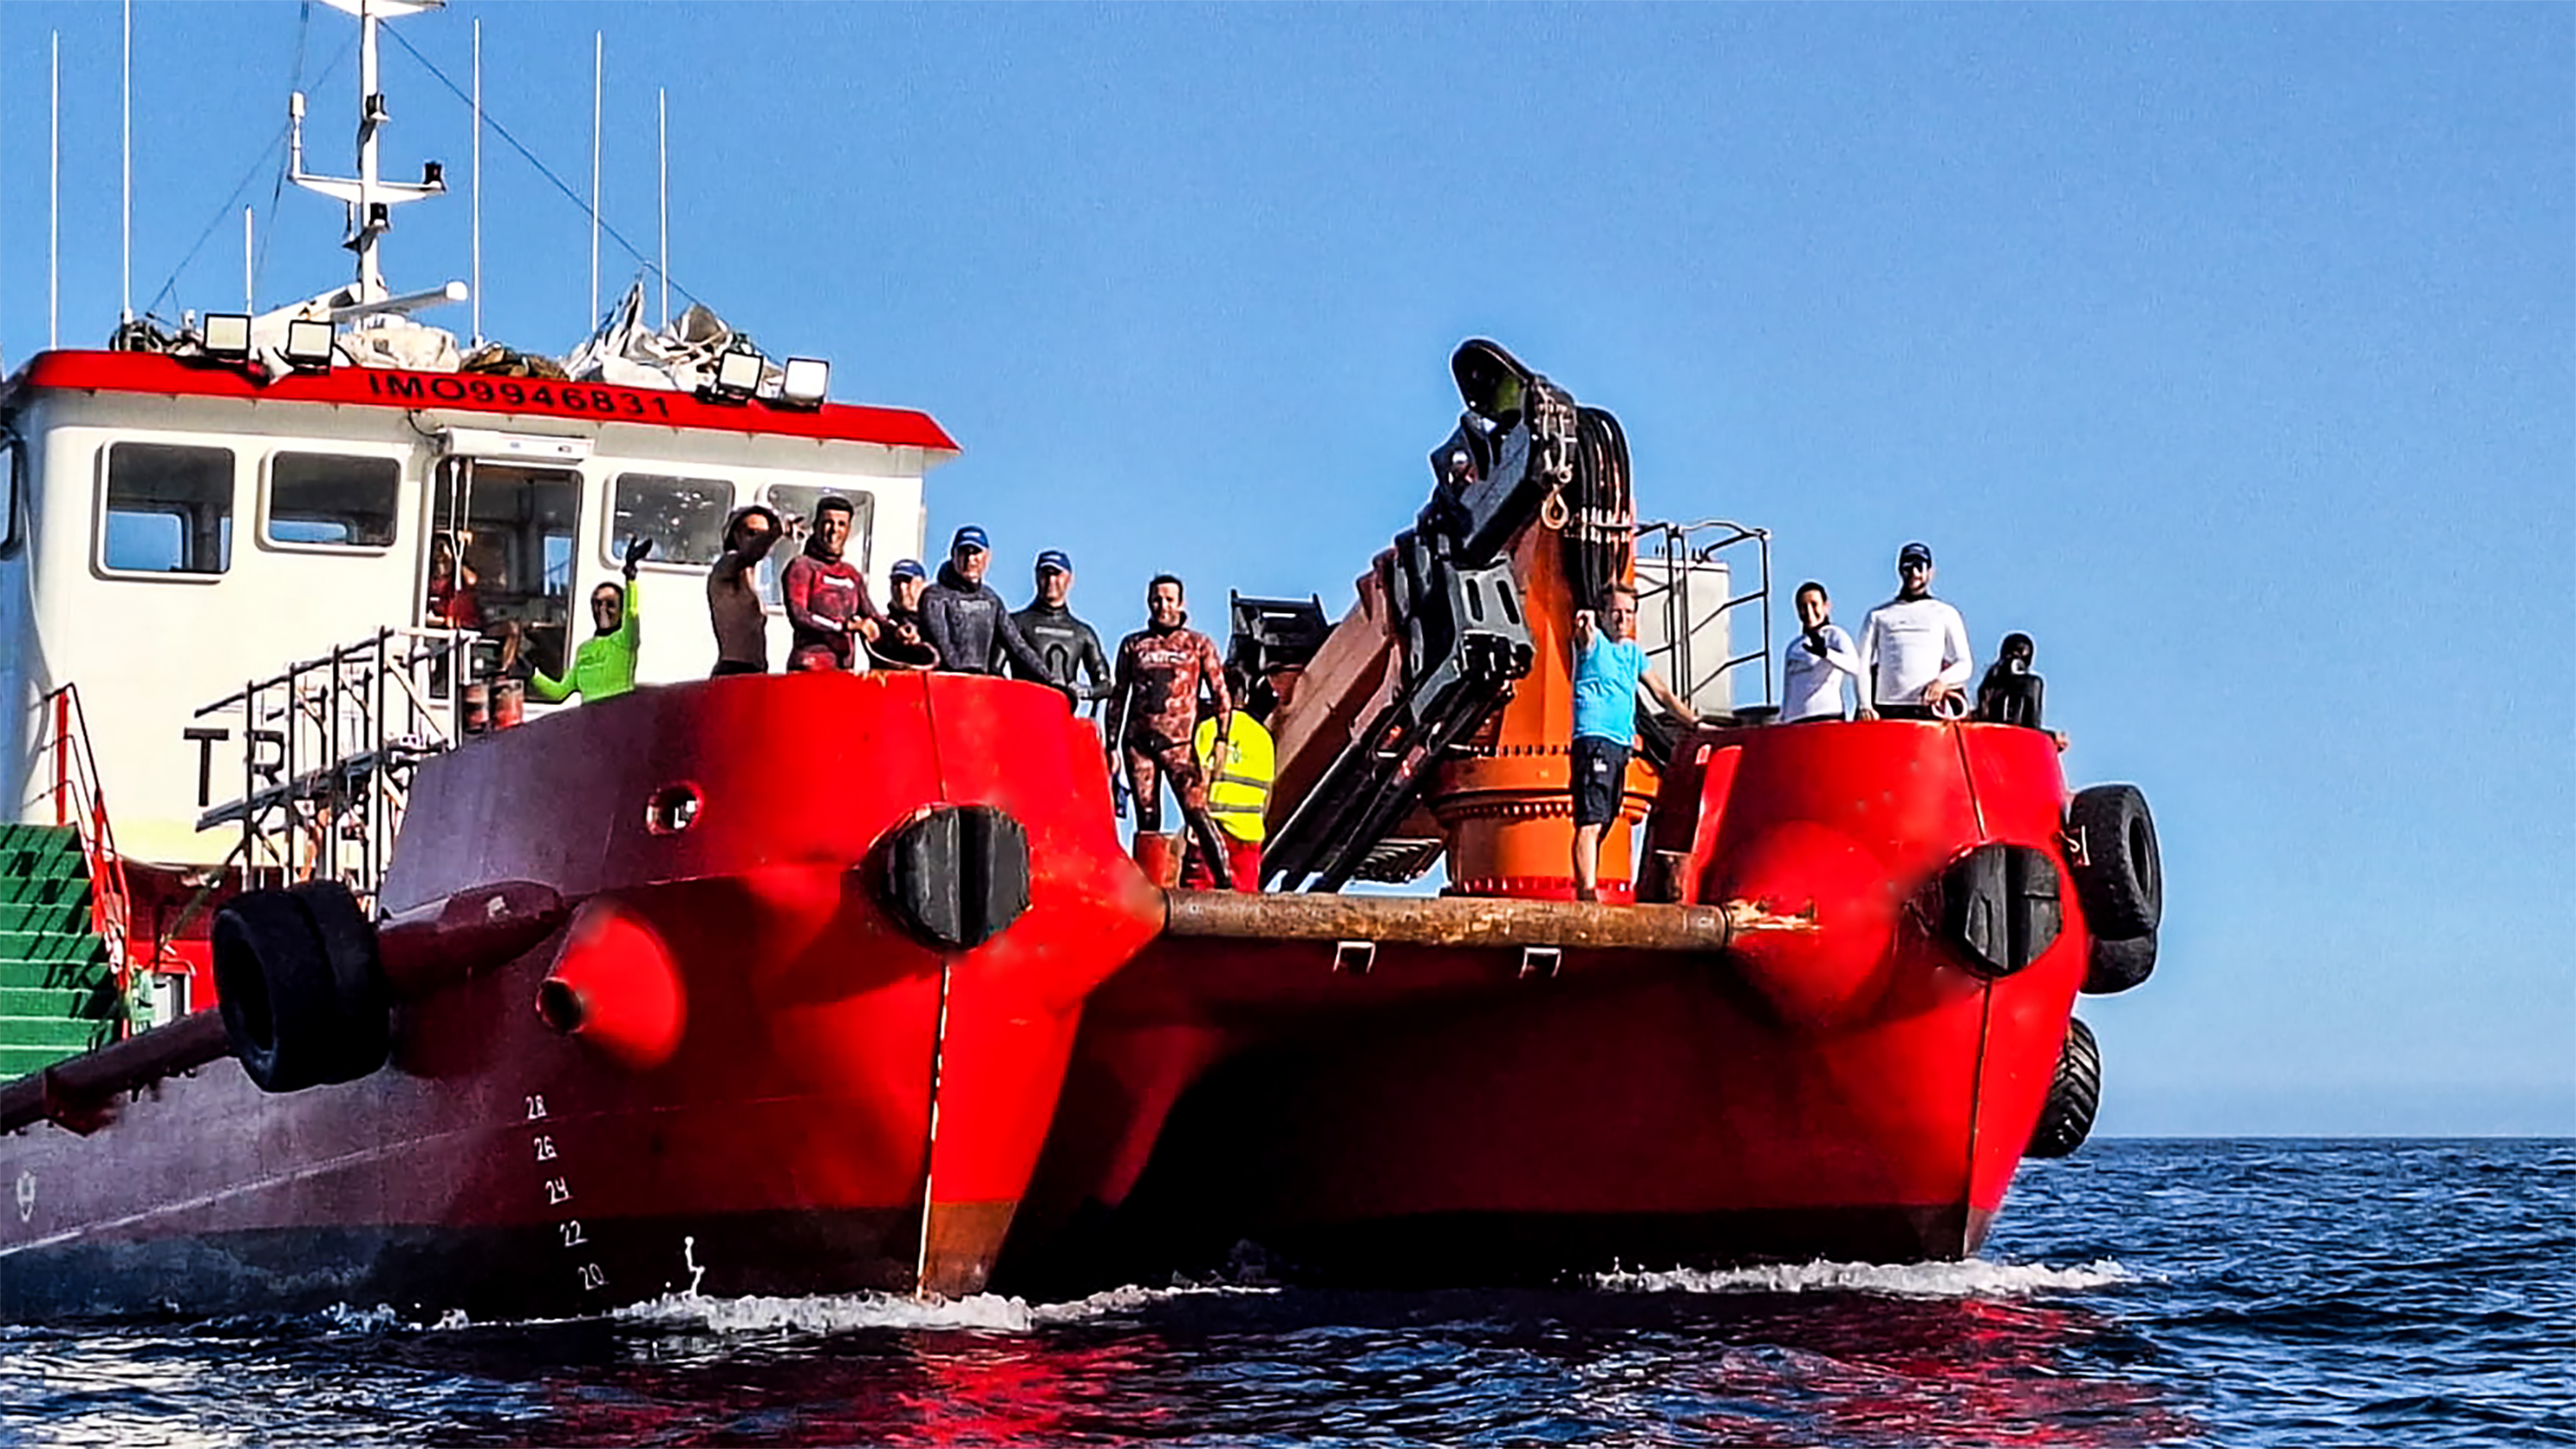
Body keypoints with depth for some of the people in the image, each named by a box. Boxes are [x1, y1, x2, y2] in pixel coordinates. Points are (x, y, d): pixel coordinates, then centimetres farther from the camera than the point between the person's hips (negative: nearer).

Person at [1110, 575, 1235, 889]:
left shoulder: (1199, 645, 7)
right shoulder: (1133, 645, 13)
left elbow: (1221, 694, 5)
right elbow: (1117, 697, 16)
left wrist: (1222, 739, -6)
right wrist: (1112, 745, 10)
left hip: (1178, 743, -3)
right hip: (1138, 742, 3)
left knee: (1196, 811, -14)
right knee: (1146, 819, 3)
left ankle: (1225, 881, -17)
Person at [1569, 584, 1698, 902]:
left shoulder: (1633, 652, 21)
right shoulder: (1594, 643, 0)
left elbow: (1661, 693, 28)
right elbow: (1584, 637, -25)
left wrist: (1695, 722, 26)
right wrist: (1584, 627, -49)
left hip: (1620, 745, 8)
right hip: (1593, 741, -8)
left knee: (1602, 823, 8)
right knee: (1590, 822, -17)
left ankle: (1588, 892, 11)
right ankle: (1587, 893, -25)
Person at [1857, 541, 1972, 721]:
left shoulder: (1946, 614, 17)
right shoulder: (1878, 615, 18)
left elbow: (1964, 665, 12)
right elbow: (1864, 664, 11)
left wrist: (1942, 681, -10)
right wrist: (1865, 706, -3)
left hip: (1929, 710, 0)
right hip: (1887, 710, 0)